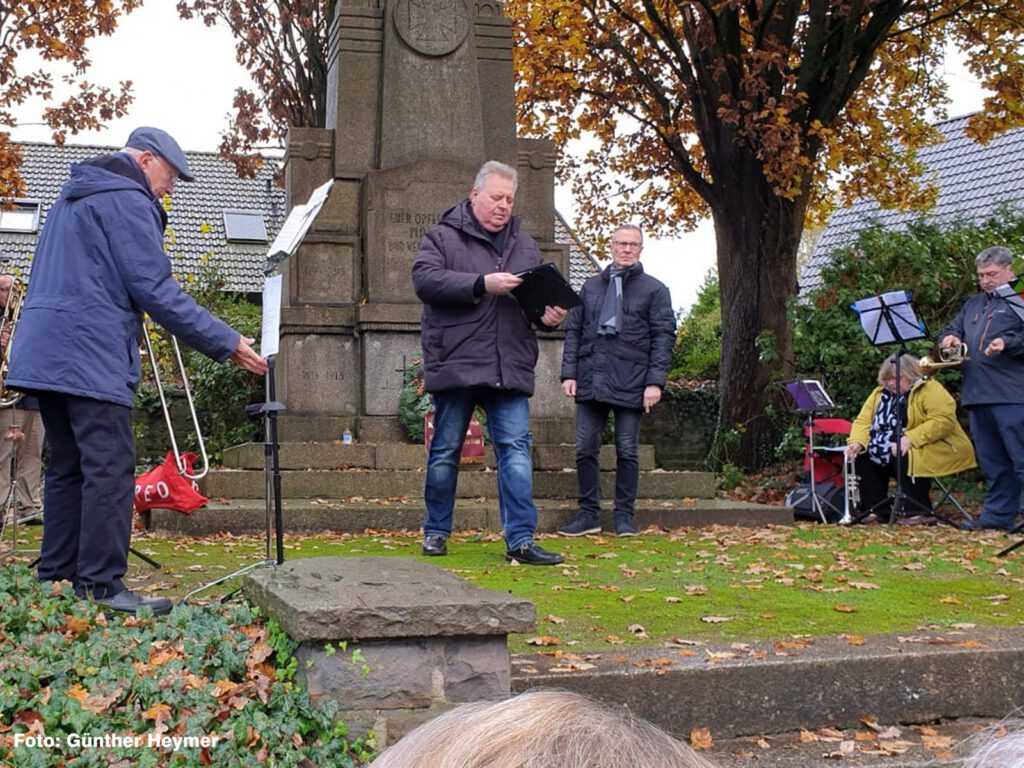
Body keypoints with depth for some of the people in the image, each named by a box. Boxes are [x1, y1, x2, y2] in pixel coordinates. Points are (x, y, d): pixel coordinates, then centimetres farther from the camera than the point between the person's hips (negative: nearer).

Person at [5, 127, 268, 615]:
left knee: (68, 468, 13)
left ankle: (56, 577, 16)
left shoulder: (74, 196, 24)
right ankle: (101, 584, -9)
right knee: (110, 470, -9)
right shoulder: (127, 201, -7)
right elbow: (155, 290, -15)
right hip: (90, 357, -10)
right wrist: (226, 343, -13)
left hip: (43, 355, 10)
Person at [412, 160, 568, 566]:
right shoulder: (442, 237, 4)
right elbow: (426, 279, -13)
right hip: (455, 365, -3)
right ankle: (435, 531, 21)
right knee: (445, 452, 6)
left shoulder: (524, 245, 18)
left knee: (516, 451, -4)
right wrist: (483, 284, -21)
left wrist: (549, 314, 0)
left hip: (510, 368, 3)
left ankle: (520, 540, -2)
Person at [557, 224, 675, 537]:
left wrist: (655, 382, -9)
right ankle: (589, 514, 12)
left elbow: (664, 337, 0)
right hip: (591, 380, 3)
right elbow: (573, 331, 14)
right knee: (585, 449, 3)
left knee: (627, 451, 3)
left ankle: (624, 516, 11)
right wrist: (569, 373, 4)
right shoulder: (591, 286, 16)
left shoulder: (654, 290, 6)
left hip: (630, 383, -3)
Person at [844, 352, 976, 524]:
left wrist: (910, 438, -33)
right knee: (863, 456, -5)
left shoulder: (931, 390, -13)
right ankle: (879, 511, -4)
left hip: (934, 450, -8)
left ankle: (920, 512, -25)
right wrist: (857, 442, -18)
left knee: (905, 457, -33)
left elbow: (944, 421, -26)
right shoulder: (880, 393, 9)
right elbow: (863, 421, 3)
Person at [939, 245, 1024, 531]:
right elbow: (951, 329, 27)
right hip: (977, 395, 7)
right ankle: (998, 514, 17)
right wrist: (949, 338, 5)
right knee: (992, 462, 11)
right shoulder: (973, 304, 24)